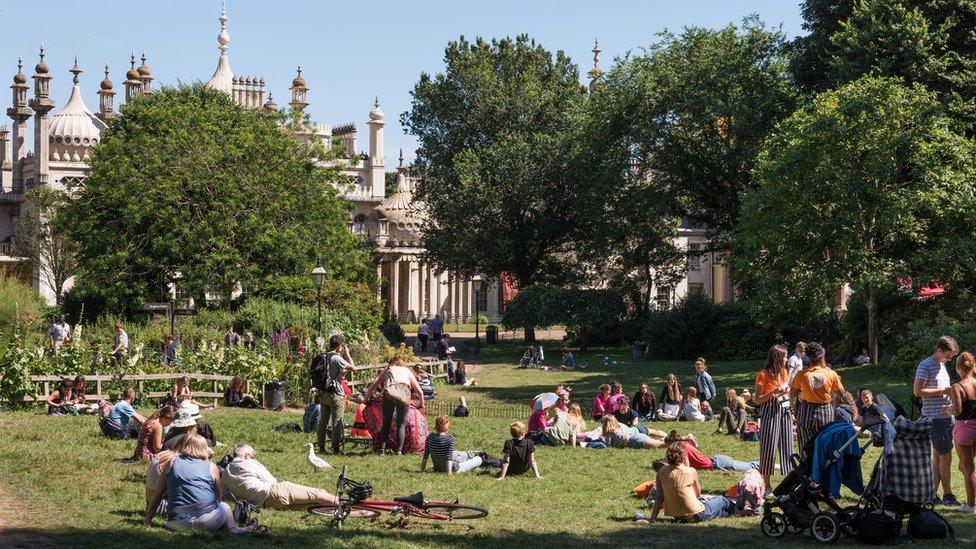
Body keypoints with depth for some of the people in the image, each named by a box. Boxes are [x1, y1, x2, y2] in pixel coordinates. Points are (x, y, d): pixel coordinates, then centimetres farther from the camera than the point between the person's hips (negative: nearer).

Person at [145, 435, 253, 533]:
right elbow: (218, 497, 16)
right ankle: (231, 529, 1)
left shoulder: (172, 462, 12)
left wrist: (148, 520, 21)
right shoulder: (211, 467, 8)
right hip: (208, 520, -1)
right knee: (225, 507, 29)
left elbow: (158, 494, 13)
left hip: (178, 524, 1)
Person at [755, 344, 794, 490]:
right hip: (770, 412, -6)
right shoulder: (764, 375, -7)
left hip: (785, 411, 6)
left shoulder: (784, 372, 12)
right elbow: (758, 400, -7)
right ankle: (766, 484, 2)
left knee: (787, 446, 7)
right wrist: (773, 393, -20)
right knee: (769, 447, -4)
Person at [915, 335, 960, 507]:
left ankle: (932, 493, 13)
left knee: (938, 457, 9)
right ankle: (947, 494, 3)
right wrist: (943, 391, -18)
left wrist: (951, 390, 6)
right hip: (935, 418, -9)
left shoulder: (941, 365, 17)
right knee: (946, 456, -6)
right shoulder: (925, 366, -10)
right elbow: (918, 391, -18)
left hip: (947, 417, 9)